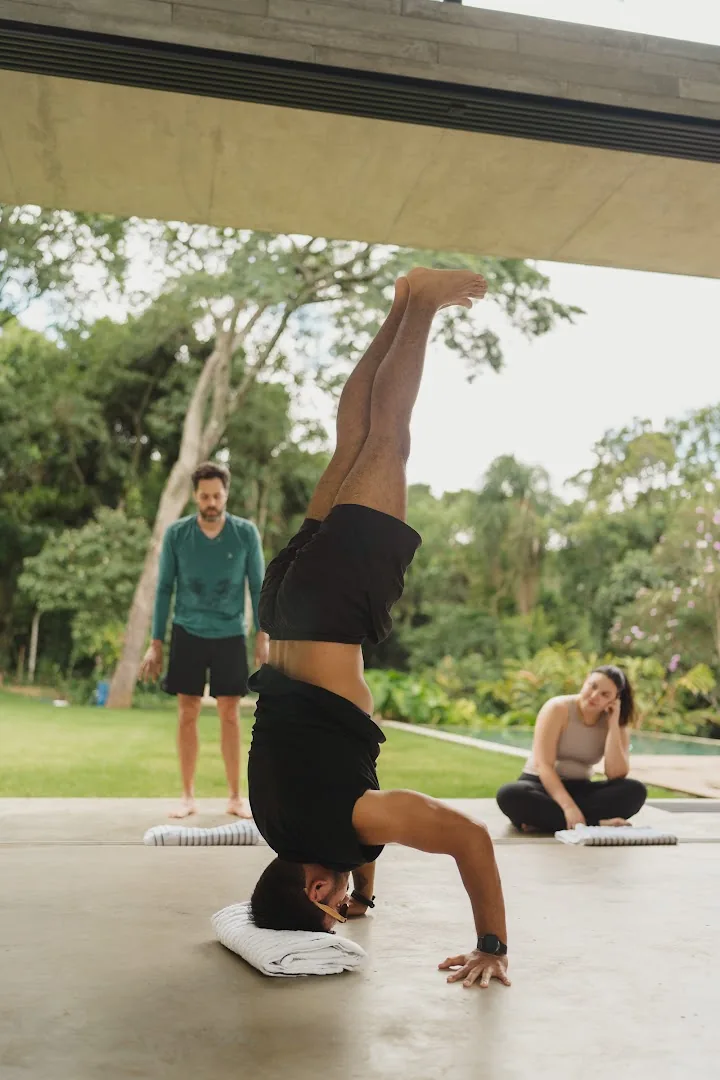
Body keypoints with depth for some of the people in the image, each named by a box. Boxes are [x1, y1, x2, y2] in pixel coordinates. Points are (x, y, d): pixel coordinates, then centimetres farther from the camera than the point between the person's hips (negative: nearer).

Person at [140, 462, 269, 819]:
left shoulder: (246, 533, -3)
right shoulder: (176, 534, -3)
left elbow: (257, 586, 1)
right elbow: (164, 588, 2)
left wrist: (263, 636, -5)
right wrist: (156, 643, 0)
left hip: (230, 635, 0)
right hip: (188, 634, 0)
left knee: (230, 716, 3)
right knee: (187, 715, 3)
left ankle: (235, 796, 13)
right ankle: (188, 796, 15)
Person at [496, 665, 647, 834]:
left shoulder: (616, 725, 0)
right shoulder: (558, 708, -11)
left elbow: (616, 775, -15)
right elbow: (544, 765, -21)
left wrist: (613, 725, -18)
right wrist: (568, 806, -35)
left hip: (579, 790, 3)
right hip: (543, 784, -3)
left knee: (635, 790, -24)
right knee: (509, 795, -37)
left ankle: (541, 818, -30)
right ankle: (595, 824, -34)